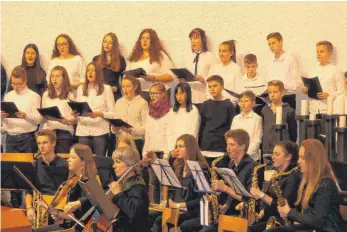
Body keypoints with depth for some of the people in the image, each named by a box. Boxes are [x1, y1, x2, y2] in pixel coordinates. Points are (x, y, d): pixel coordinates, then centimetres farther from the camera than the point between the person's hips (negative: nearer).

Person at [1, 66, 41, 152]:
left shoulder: (34, 96, 0)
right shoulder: (8, 96, 12)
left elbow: (38, 119, -7)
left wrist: (26, 116, -25)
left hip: (27, 138, -3)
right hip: (10, 137, 3)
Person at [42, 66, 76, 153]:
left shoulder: (69, 95, 3)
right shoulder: (46, 94, 11)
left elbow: (75, 119, -1)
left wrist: (67, 121, -21)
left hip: (64, 132, -2)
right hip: (48, 131, 2)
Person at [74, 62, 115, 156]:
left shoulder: (106, 89, 5)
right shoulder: (80, 89, 16)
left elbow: (112, 113, -1)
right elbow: (76, 109, 18)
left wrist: (100, 114, -18)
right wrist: (75, 113, -5)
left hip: (100, 131, -3)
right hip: (83, 131, 3)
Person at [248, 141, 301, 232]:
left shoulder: (293, 177, -10)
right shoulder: (278, 175, 17)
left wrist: (261, 195, -20)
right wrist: (261, 212, 1)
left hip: (278, 222, -8)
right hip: (266, 217, 8)